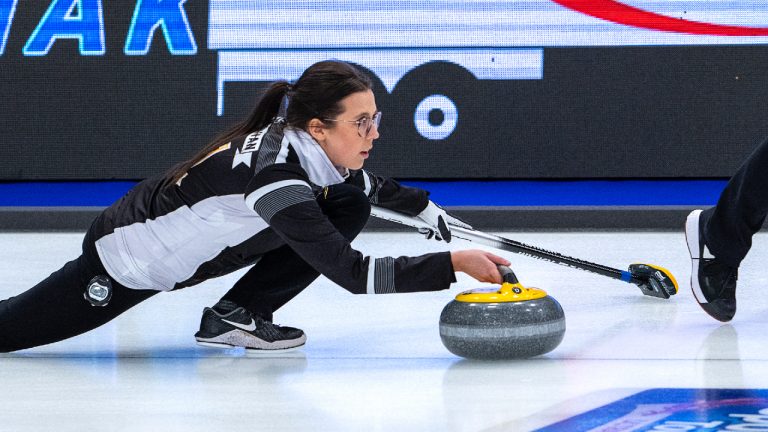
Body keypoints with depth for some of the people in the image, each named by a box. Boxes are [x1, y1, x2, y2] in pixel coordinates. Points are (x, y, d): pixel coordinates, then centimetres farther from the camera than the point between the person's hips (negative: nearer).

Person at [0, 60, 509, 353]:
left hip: (181, 244, 8)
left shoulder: (311, 150, -12)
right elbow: (353, 273, -39)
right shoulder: (274, 172, -37)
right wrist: (453, 265, -38)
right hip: (126, 261, -8)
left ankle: (236, 315, 0)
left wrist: (431, 212, 18)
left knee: (351, 206, -6)